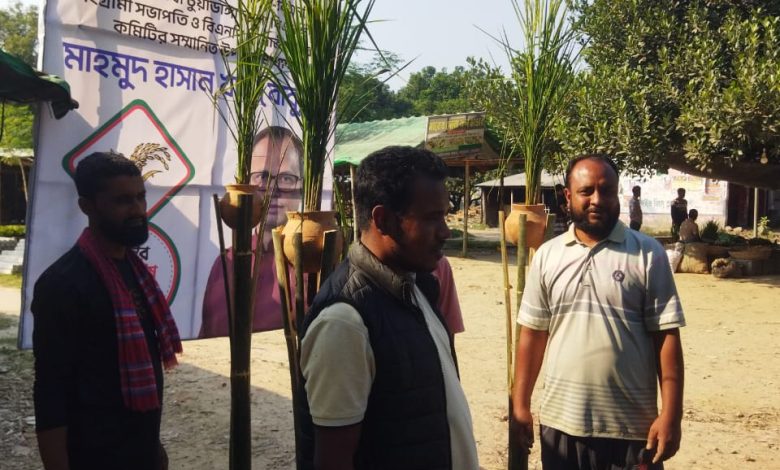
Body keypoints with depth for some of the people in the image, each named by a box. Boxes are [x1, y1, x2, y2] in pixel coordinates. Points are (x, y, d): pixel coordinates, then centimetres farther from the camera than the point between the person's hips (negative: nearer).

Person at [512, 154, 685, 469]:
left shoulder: (648, 255, -4)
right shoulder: (546, 256, 3)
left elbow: (666, 336, -5)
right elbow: (532, 333, 6)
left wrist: (671, 414, -10)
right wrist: (520, 405, 4)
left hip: (632, 427, -2)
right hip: (560, 423, 3)